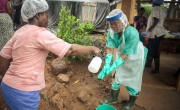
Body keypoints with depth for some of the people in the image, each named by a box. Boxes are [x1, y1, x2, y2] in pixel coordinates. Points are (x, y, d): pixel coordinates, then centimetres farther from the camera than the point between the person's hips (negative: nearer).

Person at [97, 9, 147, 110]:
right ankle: (114, 98, 38)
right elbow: (110, 49, -22)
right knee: (117, 78, 16)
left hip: (135, 58, -5)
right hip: (121, 56, 5)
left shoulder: (132, 33, -37)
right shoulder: (111, 32, -21)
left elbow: (125, 55, -36)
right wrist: (106, 66, -36)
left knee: (132, 81, 8)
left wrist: (111, 69, -41)